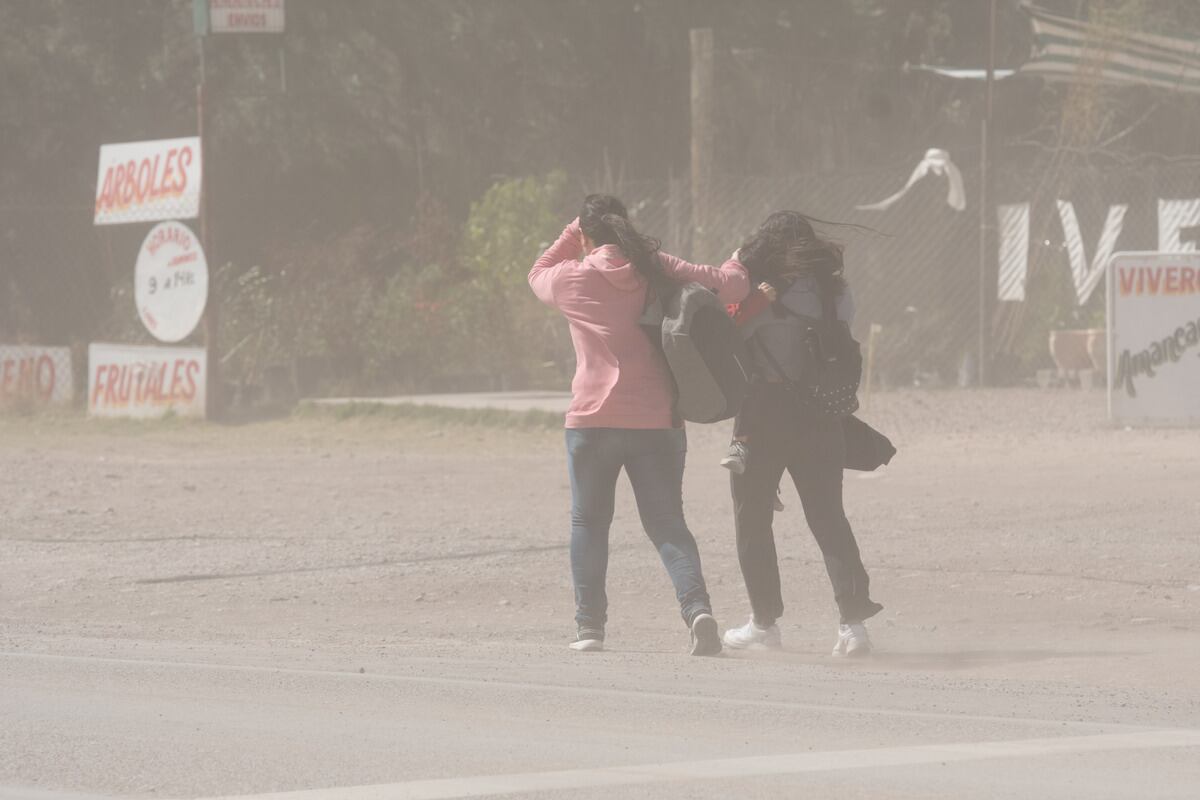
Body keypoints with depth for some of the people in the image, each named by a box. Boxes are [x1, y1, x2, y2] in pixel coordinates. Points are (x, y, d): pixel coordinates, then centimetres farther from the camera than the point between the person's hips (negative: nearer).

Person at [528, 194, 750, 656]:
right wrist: (736, 267, 21)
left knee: (588, 522, 13)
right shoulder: (659, 271, 2)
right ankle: (697, 607, -17)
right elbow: (731, 286, -1)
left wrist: (572, 235, 27)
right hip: (658, 422, 1)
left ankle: (590, 626, 10)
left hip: (593, 420, -1)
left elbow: (537, 276, 24)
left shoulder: (571, 279, 0)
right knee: (667, 523, 6)